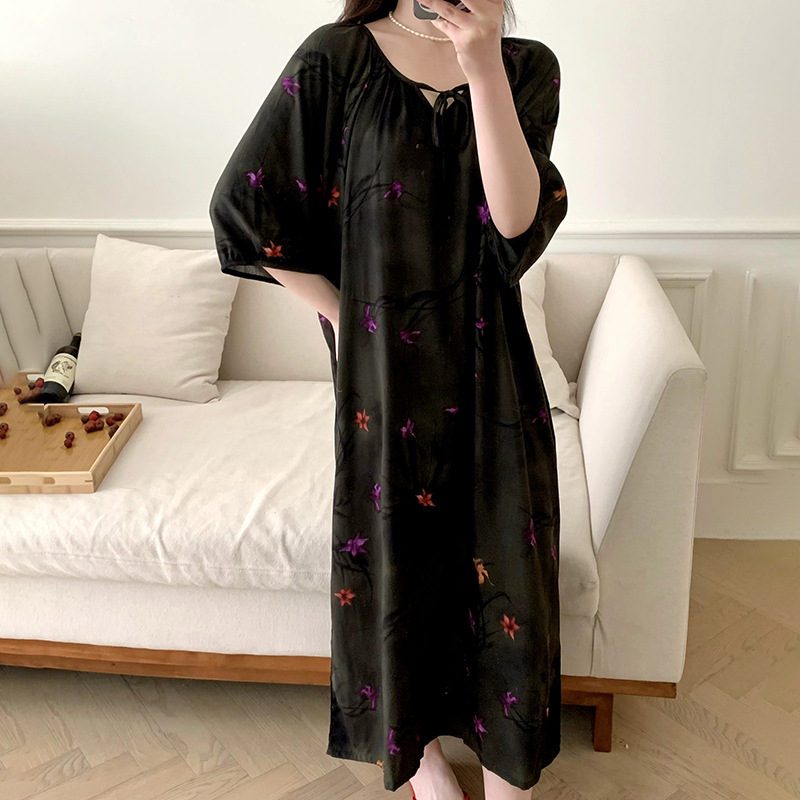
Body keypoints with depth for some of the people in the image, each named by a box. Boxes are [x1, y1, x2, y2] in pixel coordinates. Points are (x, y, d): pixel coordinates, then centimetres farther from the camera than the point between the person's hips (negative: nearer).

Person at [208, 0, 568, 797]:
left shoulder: (527, 67, 1)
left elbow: (519, 221, -13)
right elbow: (247, 206, -3)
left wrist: (484, 71, -22)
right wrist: (343, 316, -3)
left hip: (489, 367, 2)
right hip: (384, 365, -1)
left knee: (499, 553, 8)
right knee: (395, 547, 12)